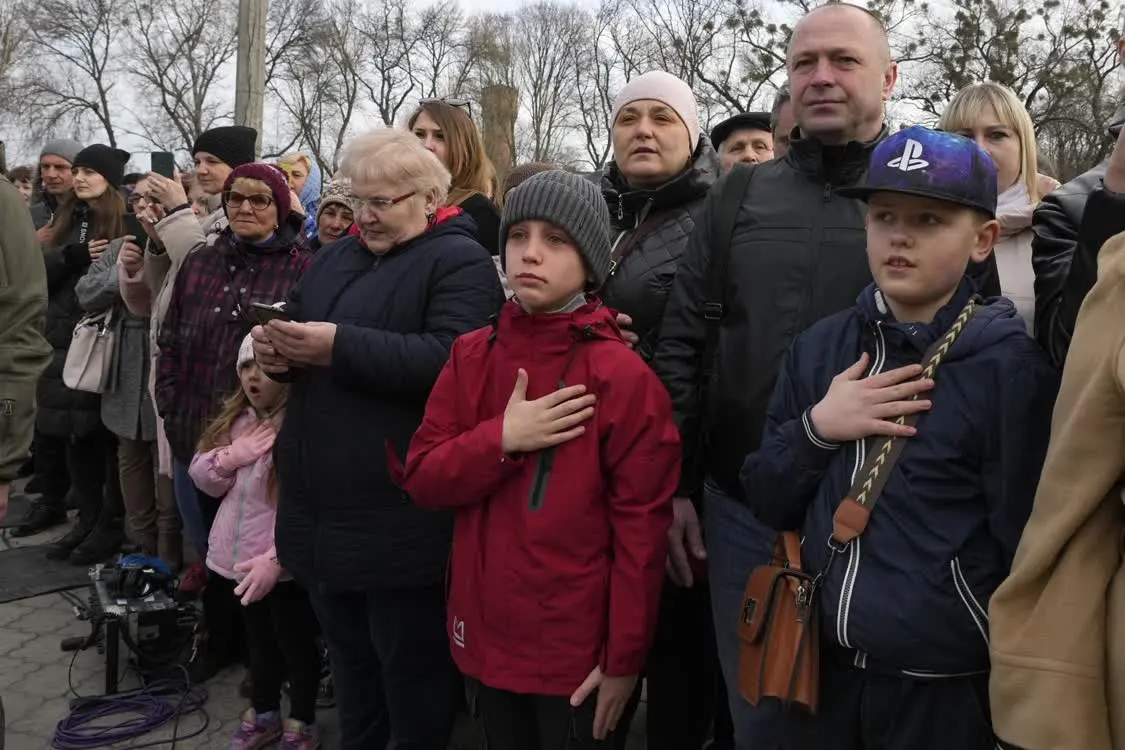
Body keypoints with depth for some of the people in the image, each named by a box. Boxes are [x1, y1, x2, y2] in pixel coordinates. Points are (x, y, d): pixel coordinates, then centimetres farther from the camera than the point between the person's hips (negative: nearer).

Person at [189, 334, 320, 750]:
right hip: (240, 558, 7)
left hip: (283, 567, -7)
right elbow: (203, 478, 11)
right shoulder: (237, 419, 6)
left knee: (295, 643, 11)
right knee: (258, 640, 24)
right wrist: (231, 456, -10)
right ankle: (264, 714, 43)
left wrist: (276, 558, -30)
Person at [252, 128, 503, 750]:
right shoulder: (335, 258, 16)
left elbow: (450, 361, -24)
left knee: (414, 676, 8)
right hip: (323, 511, 8)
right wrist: (278, 349, -5)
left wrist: (341, 347, -26)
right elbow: (297, 323, 19)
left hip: (400, 520, -8)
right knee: (349, 664, 23)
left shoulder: (460, 262, -9)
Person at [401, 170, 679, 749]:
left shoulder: (623, 376, -13)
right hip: (485, 636, 5)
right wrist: (502, 439, -18)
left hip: (576, 651, -4)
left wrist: (624, 658, -10)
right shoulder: (472, 356, 2)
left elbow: (641, 529, -12)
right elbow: (422, 479, -2)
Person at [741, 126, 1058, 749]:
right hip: (825, 669, 4)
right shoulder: (818, 348, 2)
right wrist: (815, 429, -12)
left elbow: (1025, 545, -9)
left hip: (944, 685, -4)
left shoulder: (1008, 366, -12)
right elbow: (768, 502, 4)